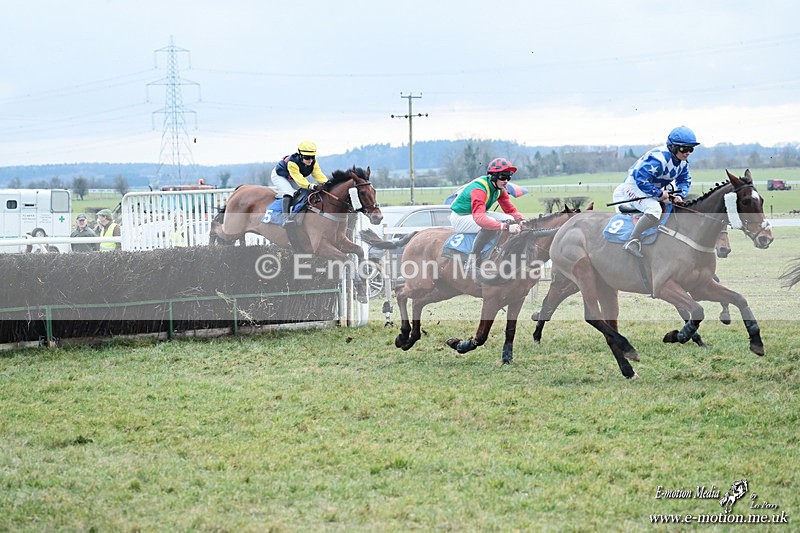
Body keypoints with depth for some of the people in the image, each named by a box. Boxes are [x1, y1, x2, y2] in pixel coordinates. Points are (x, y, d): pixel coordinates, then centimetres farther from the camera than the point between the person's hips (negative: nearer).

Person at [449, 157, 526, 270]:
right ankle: (473, 256, -23)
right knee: (490, 224, -36)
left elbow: (510, 210, 2)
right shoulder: (479, 189, -33)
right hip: (460, 217, -9)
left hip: (477, 214, 9)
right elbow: (479, 219, -46)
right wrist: (506, 227, -54)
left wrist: (523, 220, -23)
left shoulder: (500, 189, -4)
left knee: (510, 220, -4)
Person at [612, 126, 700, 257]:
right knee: (654, 209, -36)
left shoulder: (683, 162, 0)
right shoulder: (658, 158, -30)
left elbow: (685, 180, 13)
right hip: (635, 187, -10)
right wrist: (659, 193, -24)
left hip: (655, 190, 10)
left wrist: (680, 195, -9)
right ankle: (632, 241, -33)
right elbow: (640, 179, -33)